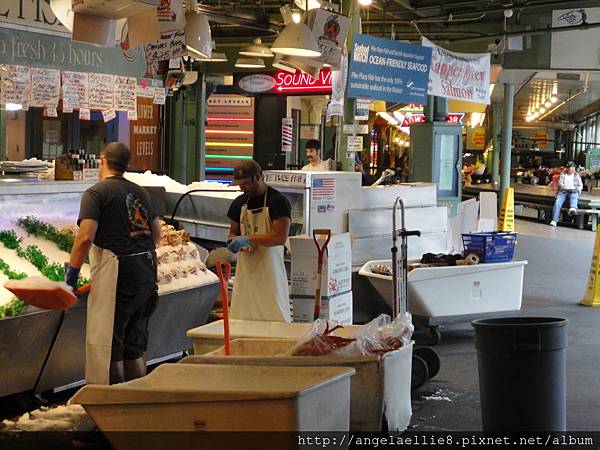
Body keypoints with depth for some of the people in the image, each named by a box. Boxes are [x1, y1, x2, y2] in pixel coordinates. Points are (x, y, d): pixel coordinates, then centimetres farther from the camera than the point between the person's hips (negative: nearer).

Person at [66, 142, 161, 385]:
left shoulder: (96, 192, -7)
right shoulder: (140, 192, 15)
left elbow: (85, 237, -18)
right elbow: (156, 233, 20)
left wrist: (71, 273, -11)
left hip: (116, 275, -7)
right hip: (147, 273, 8)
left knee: (108, 347, 0)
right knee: (135, 346, 17)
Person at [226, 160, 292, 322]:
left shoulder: (278, 201, -8)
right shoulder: (239, 203, 11)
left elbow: (281, 237, -16)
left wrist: (249, 239, -21)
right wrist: (233, 242, -3)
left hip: (269, 268, -5)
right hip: (245, 269, 6)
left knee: (275, 316, -5)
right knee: (240, 318, 3)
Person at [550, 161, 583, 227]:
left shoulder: (576, 175, 15)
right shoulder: (563, 174, 10)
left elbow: (581, 185, 14)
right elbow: (560, 184, 0)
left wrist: (577, 189, -8)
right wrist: (567, 189, -16)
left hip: (573, 192, 0)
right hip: (563, 191, 0)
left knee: (574, 196, -37)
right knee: (557, 202, -27)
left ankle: (573, 209, -69)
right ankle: (554, 220, -30)